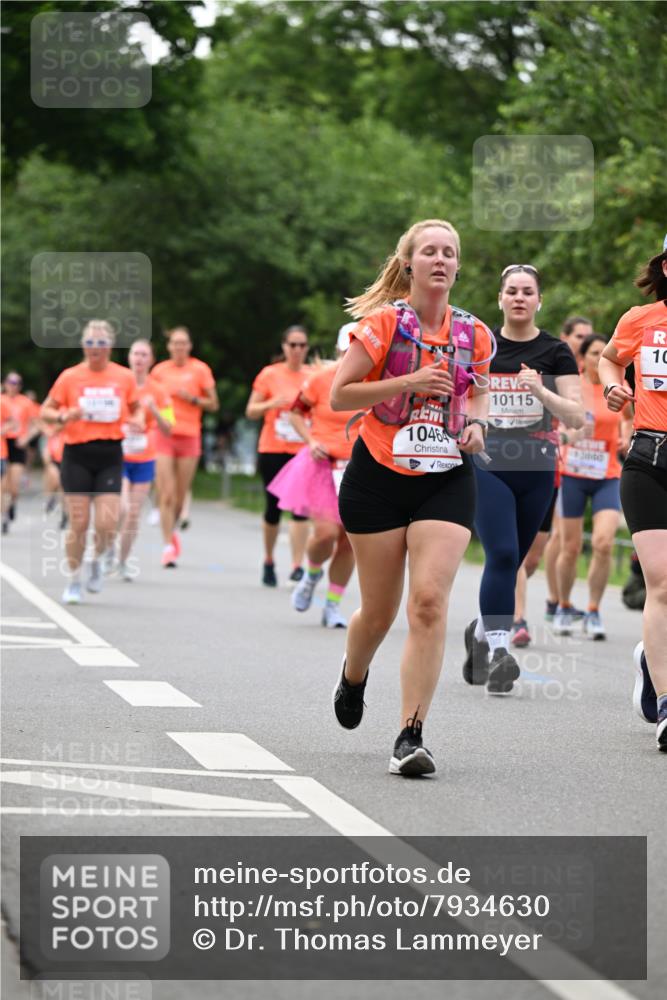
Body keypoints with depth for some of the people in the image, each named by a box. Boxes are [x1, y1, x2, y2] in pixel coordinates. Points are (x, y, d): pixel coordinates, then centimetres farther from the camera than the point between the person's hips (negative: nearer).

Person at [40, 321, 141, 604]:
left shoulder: (124, 377, 4)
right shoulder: (70, 376, 0)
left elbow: (136, 408, 19)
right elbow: (45, 411, 5)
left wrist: (137, 421, -3)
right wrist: (63, 416, -16)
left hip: (110, 455, 1)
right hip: (77, 455, -1)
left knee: (107, 524, -8)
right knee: (78, 524, -2)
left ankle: (97, 561, 24)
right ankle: (74, 582, 14)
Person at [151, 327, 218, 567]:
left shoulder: (200, 370, 2)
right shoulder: (159, 370, 6)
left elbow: (213, 404, 4)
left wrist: (192, 399, -11)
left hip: (189, 436, 0)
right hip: (164, 435, 0)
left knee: (181, 494, 5)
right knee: (166, 494, -10)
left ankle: (172, 531, 32)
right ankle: (168, 545, -9)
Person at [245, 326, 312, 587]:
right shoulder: (270, 374, 2)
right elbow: (251, 411, 4)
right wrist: (272, 404, -15)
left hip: (303, 450, 0)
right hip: (273, 449, 0)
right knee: (273, 507, 5)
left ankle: (297, 567, -15)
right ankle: (268, 562, 24)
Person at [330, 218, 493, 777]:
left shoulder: (475, 335, 4)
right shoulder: (383, 323, -7)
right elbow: (338, 395, -9)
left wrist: (476, 423, 1)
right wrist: (408, 382, -19)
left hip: (447, 482, 2)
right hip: (379, 478, -2)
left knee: (430, 601, -15)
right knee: (379, 611, 8)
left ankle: (411, 736, -14)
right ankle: (354, 674, 44)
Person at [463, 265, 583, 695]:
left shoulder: (556, 353, 1)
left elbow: (576, 417, -7)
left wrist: (541, 391, -21)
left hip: (537, 471, 1)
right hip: (488, 467, -1)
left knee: (511, 562, 10)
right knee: (502, 554, -18)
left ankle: (482, 631, 35)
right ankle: (498, 653, -16)